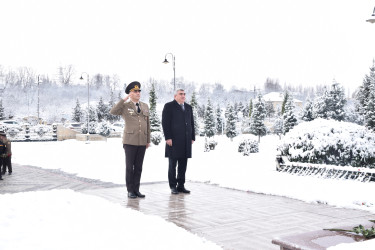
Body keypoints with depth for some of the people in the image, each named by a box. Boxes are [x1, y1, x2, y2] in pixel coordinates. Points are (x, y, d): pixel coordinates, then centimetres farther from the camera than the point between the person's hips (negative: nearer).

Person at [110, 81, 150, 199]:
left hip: (142, 142, 4)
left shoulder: (145, 106, 12)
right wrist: (124, 100, -18)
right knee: (130, 167, 0)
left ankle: (136, 190, 13)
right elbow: (112, 112, -19)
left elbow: (147, 124, 13)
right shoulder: (125, 106, 0)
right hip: (130, 141, -4)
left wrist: (148, 140, 10)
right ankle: (130, 190, 8)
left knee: (138, 167, 7)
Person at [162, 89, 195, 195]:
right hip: (174, 140, -5)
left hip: (186, 141, 5)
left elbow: (192, 123, 18)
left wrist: (192, 137, 10)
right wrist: (168, 138, -14)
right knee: (172, 164, 0)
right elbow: (165, 123, -6)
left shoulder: (188, 107, 19)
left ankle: (181, 186, 13)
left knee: (183, 164, 6)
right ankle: (173, 186, 7)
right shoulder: (169, 106, 0)